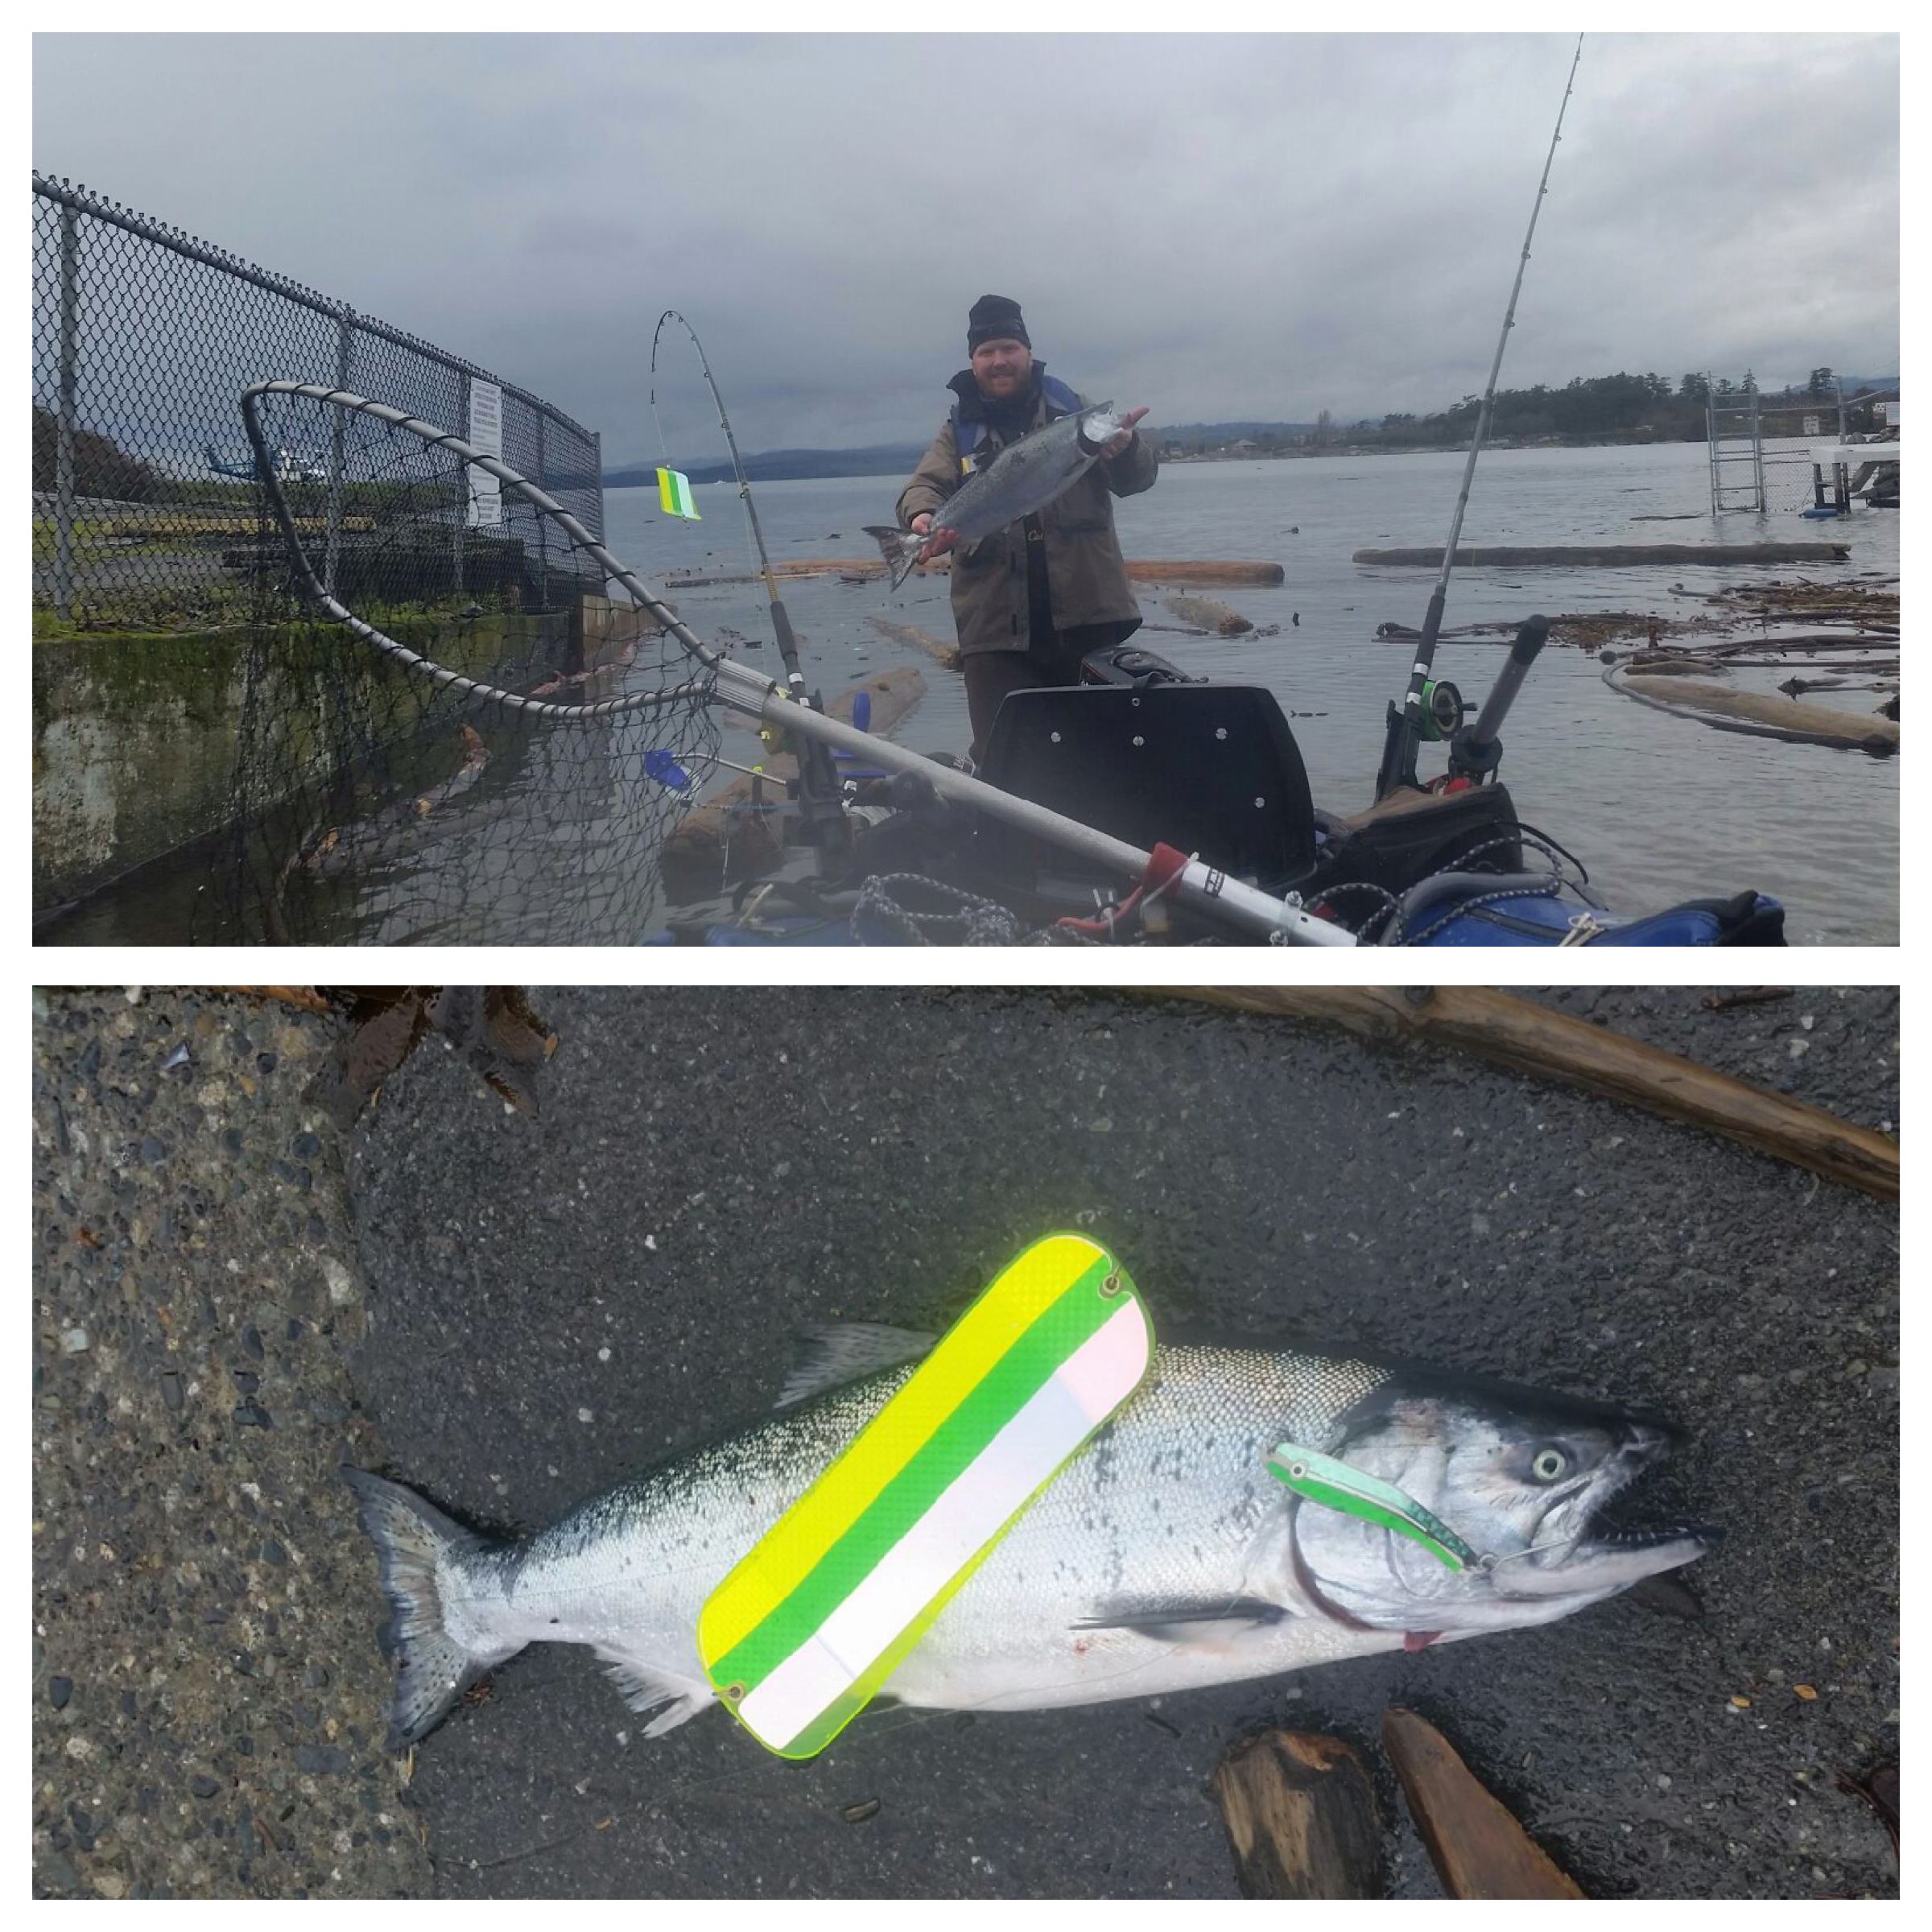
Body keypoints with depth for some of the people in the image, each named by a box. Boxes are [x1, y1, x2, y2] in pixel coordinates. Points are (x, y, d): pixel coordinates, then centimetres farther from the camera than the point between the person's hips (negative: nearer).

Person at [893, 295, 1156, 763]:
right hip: (999, 630, 0)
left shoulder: (1073, 410, 10)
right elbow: (924, 486, -4)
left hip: (1089, 618, 1)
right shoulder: (959, 433, 12)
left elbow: (1137, 478, 2)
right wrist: (924, 515, -29)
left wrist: (1125, 448, -23)